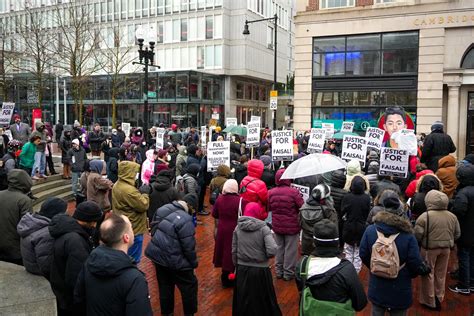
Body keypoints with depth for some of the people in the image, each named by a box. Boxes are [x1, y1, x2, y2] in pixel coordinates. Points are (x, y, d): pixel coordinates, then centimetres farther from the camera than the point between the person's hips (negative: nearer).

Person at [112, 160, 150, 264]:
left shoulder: (117, 185, 4)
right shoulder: (129, 190, -29)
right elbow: (143, 205, -23)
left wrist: (140, 192, -2)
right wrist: (144, 193, -8)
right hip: (134, 229, -10)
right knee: (133, 259, 5)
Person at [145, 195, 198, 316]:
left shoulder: (162, 209, -3)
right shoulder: (185, 220, -26)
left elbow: (153, 228, 11)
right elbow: (188, 246, -21)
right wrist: (194, 263, -5)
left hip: (157, 254, 8)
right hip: (174, 260, -7)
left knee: (165, 286, 24)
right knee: (189, 286, 14)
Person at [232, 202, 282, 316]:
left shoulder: (238, 228, -3)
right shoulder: (264, 228, -13)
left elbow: (234, 251, 3)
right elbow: (272, 251, -23)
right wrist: (265, 257, -2)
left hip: (242, 270, 3)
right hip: (260, 270, -3)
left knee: (243, 301, 18)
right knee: (263, 300, 16)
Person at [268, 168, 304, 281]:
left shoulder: (271, 192, -8)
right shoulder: (294, 192, -19)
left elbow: (268, 208, 4)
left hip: (277, 226, 4)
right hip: (292, 226, -4)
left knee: (279, 248, 17)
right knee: (290, 250, 9)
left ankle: (279, 271, 28)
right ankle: (288, 273, 18)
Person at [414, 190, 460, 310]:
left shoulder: (425, 216, -18)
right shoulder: (452, 216, -2)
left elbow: (417, 235, -17)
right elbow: (457, 234, 8)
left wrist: (422, 242, 4)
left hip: (429, 249, -4)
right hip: (446, 248, 5)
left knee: (428, 274, 10)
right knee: (440, 274, 19)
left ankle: (430, 301, 19)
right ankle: (438, 298, 33)